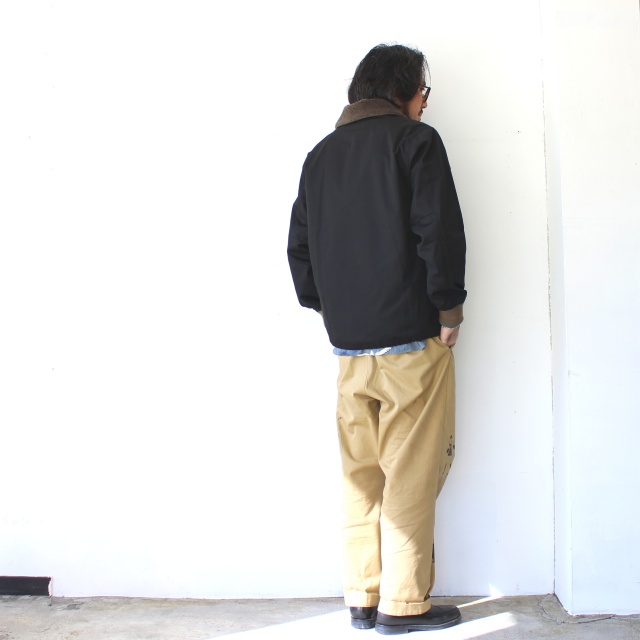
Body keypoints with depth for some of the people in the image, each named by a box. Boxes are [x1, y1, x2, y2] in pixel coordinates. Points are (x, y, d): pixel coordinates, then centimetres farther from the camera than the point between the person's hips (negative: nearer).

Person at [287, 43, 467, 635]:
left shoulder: (321, 154, 15)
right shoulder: (415, 140, -3)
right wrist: (449, 309, -4)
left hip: (348, 344, 6)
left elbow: (299, 246, 15)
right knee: (412, 473, 0)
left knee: (361, 473, 11)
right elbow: (440, 232, -12)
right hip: (412, 340, -6)